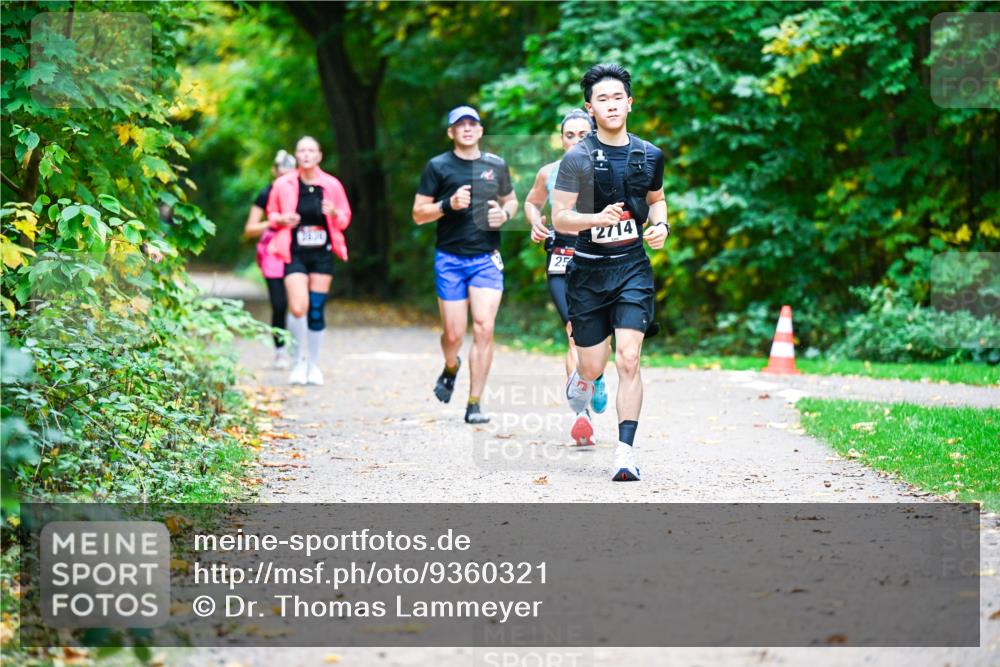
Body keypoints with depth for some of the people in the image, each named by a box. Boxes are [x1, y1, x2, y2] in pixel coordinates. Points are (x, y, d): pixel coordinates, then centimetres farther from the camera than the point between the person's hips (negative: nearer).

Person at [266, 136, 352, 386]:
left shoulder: (332, 185, 1)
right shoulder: (283, 185, -1)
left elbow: (345, 219, 10)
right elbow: (271, 214, 11)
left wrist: (334, 213, -13)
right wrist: (282, 219, -11)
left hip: (322, 254, 1)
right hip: (295, 254, -1)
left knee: (316, 310, 4)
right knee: (298, 307, -17)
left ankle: (313, 364, 19)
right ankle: (299, 359, 5)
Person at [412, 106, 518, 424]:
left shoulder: (496, 165, 9)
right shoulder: (437, 166, 1)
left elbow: (511, 200, 23)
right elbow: (418, 214, 1)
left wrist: (504, 213, 0)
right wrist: (449, 204, -16)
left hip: (487, 258, 1)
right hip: (450, 258, -1)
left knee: (484, 328, -12)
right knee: (454, 334, 0)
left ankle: (474, 404, -5)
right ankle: (451, 368, 37)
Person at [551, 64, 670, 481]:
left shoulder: (649, 155, 5)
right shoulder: (577, 158, -6)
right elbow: (559, 217, -8)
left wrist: (660, 225, 2)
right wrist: (597, 218, -26)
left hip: (632, 268, 1)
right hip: (588, 270, -1)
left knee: (629, 359, -14)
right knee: (592, 367, 7)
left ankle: (625, 452, -11)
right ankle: (577, 390, 45)